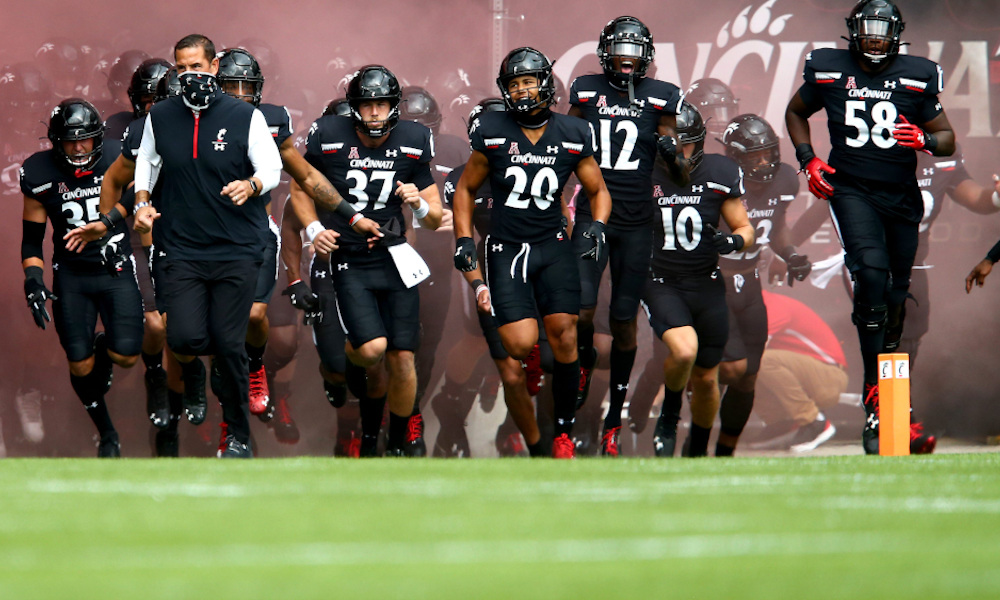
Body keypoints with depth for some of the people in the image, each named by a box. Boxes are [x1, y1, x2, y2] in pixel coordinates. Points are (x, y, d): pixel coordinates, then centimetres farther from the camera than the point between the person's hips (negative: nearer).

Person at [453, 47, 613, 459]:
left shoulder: (573, 135, 1)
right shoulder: (492, 133, -1)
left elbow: (597, 190, 14)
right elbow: (465, 190, 11)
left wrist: (597, 226, -5)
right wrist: (464, 240, 1)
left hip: (553, 246, 1)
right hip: (506, 250, -1)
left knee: (564, 336, -9)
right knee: (522, 344, -16)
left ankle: (564, 432, 3)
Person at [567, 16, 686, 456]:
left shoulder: (659, 98, 3)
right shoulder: (586, 91, 5)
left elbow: (676, 172, 8)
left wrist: (672, 154, -13)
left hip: (637, 221, 0)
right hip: (592, 214, 0)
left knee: (624, 321, 3)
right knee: (580, 312, -14)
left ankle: (614, 419, 13)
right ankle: (585, 360, 20)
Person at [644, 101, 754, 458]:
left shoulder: (720, 174, -3)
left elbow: (744, 229, 4)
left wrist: (733, 241, -18)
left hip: (707, 287, 2)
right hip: (661, 284, -2)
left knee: (706, 379, 10)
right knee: (684, 350, -29)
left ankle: (698, 451, 34)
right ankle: (668, 419, -1)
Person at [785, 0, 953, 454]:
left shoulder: (916, 78, 1)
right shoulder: (829, 71, 0)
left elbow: (948, 140, 6)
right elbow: (795, 112, 18)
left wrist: (923, 140, -18)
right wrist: (808, 161, 4)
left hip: (901, 196, 3)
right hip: (851, 191, -3)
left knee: (896, 295, 9)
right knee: (871, 272, -24)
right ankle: (875, 404, -27)